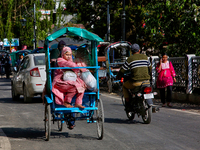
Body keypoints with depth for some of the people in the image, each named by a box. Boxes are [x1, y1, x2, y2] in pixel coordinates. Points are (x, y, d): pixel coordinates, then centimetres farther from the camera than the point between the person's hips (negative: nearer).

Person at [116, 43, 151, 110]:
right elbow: (150, 68, 25)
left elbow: (122, 70, 3)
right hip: (146, 81, 4)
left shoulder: (130, 59, 0)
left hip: (136, 82, -4)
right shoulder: (145, 57, 13)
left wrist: (118, 76, 24)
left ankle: (128, 104, 14)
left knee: (124, 86, 23)